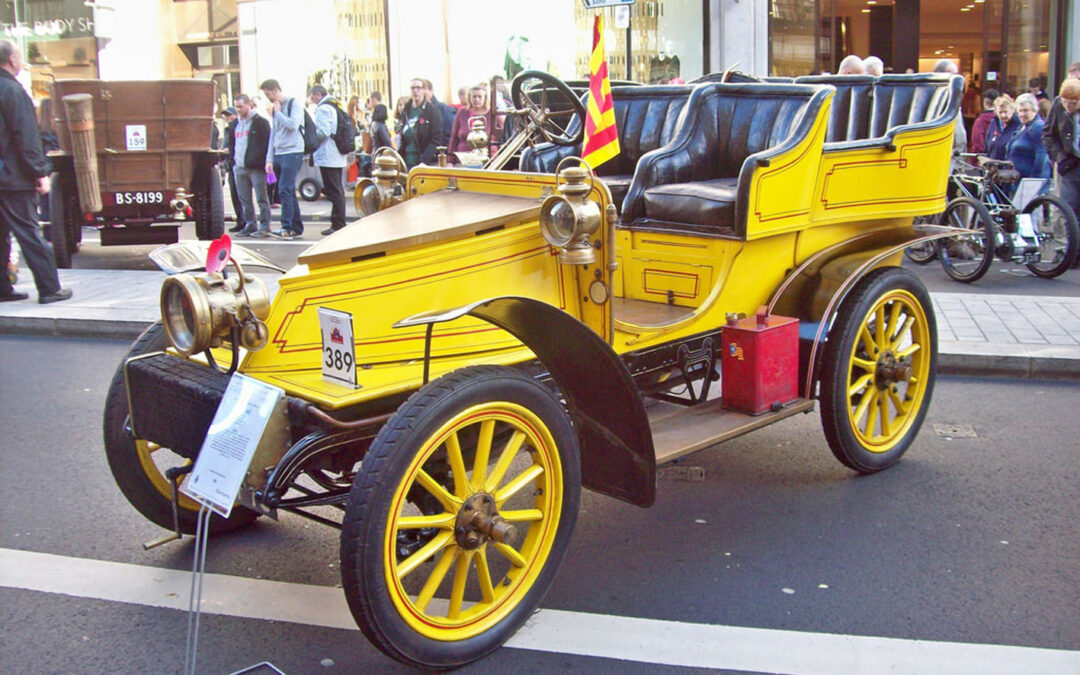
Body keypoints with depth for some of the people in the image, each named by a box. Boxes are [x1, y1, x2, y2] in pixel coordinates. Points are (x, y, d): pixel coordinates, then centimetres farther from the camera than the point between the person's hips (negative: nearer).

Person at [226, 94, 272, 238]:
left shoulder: (260, 122, -3)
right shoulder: (234, 124, 18)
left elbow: (267, 142, -7)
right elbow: (231, 143, 26)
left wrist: (261, 161, -13)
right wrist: (232, 160, 13)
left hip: (256, 167, -7)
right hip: (239, 168, 7)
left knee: (261, 198, -5)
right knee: (244, 200, 8)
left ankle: (264, 226, -3)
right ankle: (250, 225, 15)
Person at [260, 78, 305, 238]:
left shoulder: (294, 104, -3)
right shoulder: (275, 108, 20)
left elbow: (294, 124, -19)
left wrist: (277, 113, -7)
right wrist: (269, 159, 16)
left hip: (292, 153, -8)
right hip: (279, 154, 8)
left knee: (285, 191, -16)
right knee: (288, 192, 8)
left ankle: (287, 228, -16)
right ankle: (296, 227, 13)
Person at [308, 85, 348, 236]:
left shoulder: (323, 109, -11)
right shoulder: (335, 107, 17)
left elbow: (323, 132, -21)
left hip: (327, 157, -9)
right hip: (338, 157, 9)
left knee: (334, 192, -8)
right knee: (337, 191, 12)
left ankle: (338, 225, -7)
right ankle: (339, 224, 17)